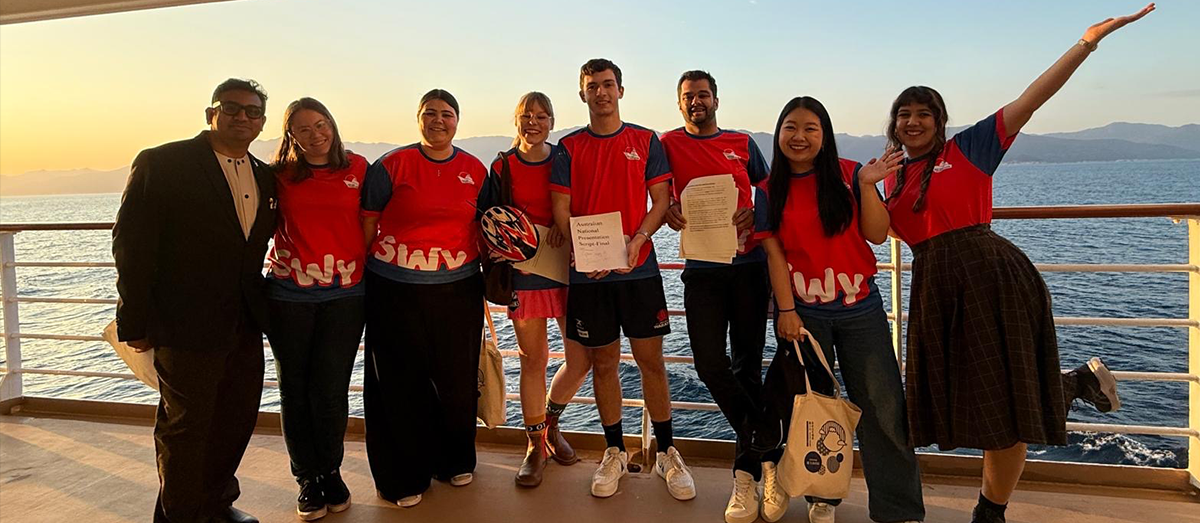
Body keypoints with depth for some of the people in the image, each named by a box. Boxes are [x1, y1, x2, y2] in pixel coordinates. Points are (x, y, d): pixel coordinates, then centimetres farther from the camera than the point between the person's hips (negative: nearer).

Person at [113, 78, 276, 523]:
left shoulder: (264, 177, 10)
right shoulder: (161, 164, -8)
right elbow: (131, 243, -11)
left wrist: (259, 305, 9)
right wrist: (136, 321, -12)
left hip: (244, 325, 6)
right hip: (186, 324, -6)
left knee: (238, 419, 16)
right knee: (185, 424, 7)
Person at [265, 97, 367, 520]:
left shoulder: (357, 167, 2)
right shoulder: (280, 175, 1)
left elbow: (370, 221, 9)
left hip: (346, 294, 0)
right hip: (289, 294, 1)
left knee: (331, 388, 3)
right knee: (295, 387, 8)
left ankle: (331, 472, 22)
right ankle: (307, 478, 22)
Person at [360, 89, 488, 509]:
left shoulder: (476, 170, 7)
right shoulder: (391, 166, -3)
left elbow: (485, 227, 17)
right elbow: (367, 223, 0)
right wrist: (360, 276, -4)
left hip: (458, 289, 3)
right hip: (395, 290, -2)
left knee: (458, 378, 10)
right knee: (402, 383, 7)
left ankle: (456, 461, 33)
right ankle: (404, 477, 23)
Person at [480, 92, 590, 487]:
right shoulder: (502, 167, 3)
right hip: (523, 272, -1)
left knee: (583, 358, 1)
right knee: (533, 360, 4)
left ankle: (550, 421, 28)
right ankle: (536, 445, 21)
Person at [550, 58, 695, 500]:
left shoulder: (646, 141, 7)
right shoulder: (569, 147, 7)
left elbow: (661, 200, 2)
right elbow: (561, 209, 2)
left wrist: (637, 241, -15)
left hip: (639, 266, 0)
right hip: (588, 272, 1)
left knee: (651, 360, 3)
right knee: (603, 362, 8)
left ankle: (667, 454, 17)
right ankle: (615, 453, 22)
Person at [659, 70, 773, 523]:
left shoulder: (742, 143, 11)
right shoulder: (669, 144, 9)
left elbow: (768, 191, 15)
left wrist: (754, 215, -7)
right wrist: (667, 208, -13)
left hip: (748, 263, 0)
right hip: (701, 268, 0)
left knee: (747, 363, 1)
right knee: (710, 365, -7)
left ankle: (747, 472, 13)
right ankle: (765, 445, 16)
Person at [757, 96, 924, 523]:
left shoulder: (848, 174, 0)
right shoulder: (771, 190, 2)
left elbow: (877, 235, -3)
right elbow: (774, 252, -2)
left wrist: (866, 184, -15)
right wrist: (786, 310, -7)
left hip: (860, 308, 0)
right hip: (801, 311, 1)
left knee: (883, 407, 0)